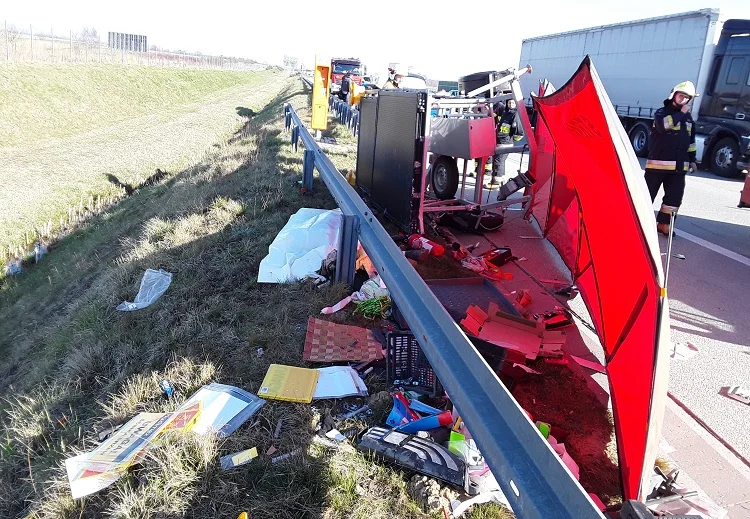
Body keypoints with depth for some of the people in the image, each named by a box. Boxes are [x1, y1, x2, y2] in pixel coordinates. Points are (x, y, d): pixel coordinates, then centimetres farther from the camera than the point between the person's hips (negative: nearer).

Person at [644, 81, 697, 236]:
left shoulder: (689, 118, 16)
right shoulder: (662, 112, -2)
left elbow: (691, 140, 23)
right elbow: (663, 125, -26)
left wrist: (692, 159, 20)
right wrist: (681, 113, -19)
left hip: (679, 166, 6)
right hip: (658, 163, -6)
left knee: (675, 196, 5)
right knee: (648, 194, -3)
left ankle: (663, 223, 14)